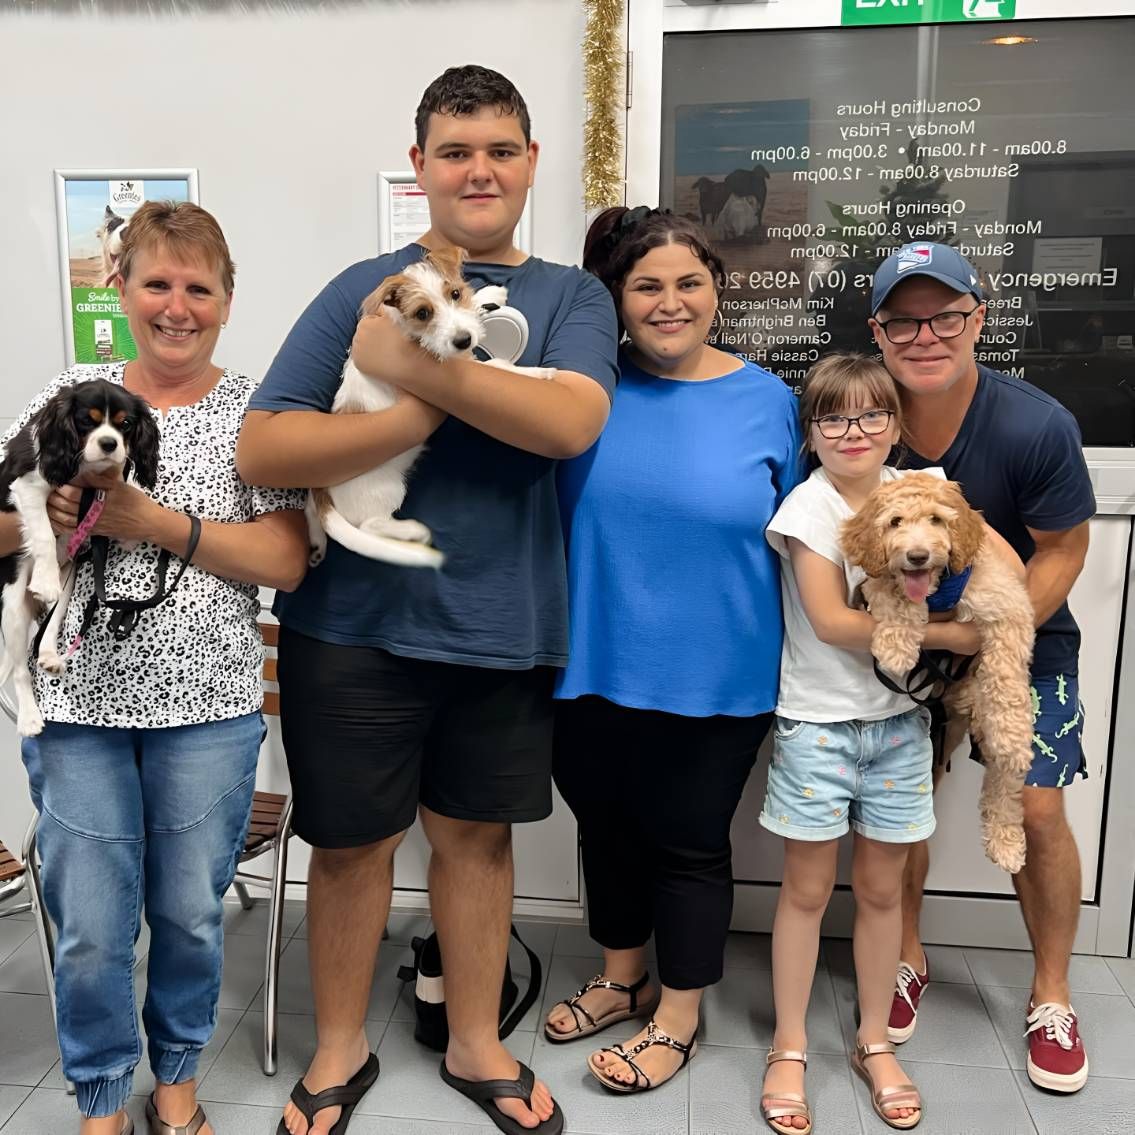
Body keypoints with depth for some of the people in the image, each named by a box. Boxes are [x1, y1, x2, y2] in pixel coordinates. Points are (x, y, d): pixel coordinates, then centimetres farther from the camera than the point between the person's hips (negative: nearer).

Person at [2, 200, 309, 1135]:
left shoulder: (254, 411, 0)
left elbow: (288, 562, -9)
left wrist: (156, 523, -18)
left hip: (208, 707, -1)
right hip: (78, 703, 1)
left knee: (190, 911, 13)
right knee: (91, 927, 9)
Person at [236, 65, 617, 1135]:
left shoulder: (572, 297, 5)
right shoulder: (362, 290, 1)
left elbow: (571, 422, -16)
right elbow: (262, 446, -9)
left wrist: (420, 365, -21)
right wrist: (422, 413, -18)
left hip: (503, 625, 1)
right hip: (356, 621, -1)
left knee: (475, 833, 16)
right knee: (352, 841, 12)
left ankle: (475, 1046, 38)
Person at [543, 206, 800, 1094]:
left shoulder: (768, 401, -4)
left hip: (716, 681, -2)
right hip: (592, 668, 3)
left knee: (688, 843, 13)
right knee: (607, 828, 19)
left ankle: (678, 1018, 35)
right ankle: (623, 980, 44)